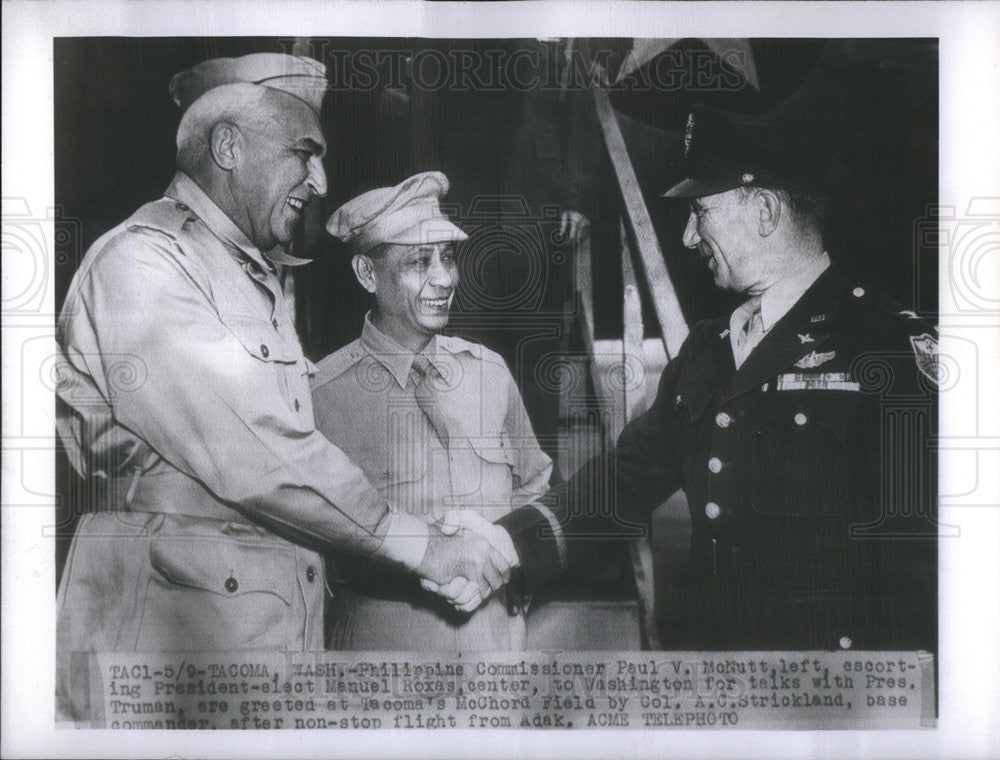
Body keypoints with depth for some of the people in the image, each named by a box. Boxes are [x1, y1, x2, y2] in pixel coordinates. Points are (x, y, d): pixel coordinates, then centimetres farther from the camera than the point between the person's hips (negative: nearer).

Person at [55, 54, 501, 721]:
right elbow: (253, 458, -18)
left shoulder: (267, 282, 20)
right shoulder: (139, 262, -10)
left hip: (285, 616, 8)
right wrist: (423, 546, -13)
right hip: (172, 622, -8)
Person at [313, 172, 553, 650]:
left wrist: (506, 548, -2)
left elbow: (533, 494, 16)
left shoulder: (490, 372, 4)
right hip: (382, 637, -4)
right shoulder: (325, 391, -11)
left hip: (497, 630, 4)